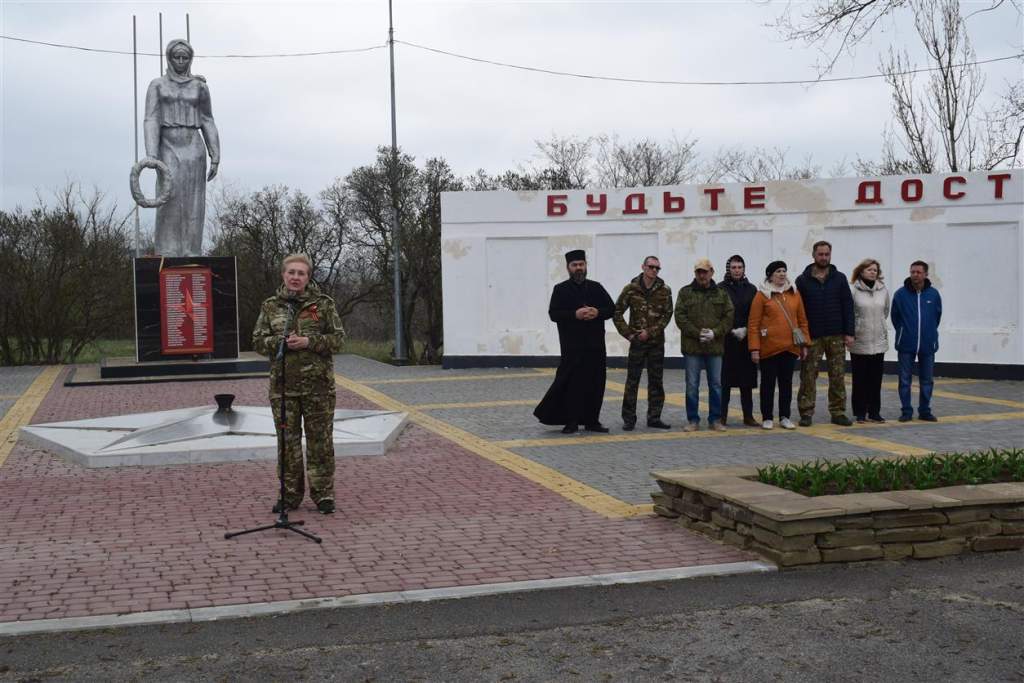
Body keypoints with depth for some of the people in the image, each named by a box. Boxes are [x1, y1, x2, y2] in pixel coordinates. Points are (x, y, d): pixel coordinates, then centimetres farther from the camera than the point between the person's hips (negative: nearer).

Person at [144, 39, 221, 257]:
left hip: (194, 149, 1)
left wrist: (215, 158, 4)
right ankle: (167, 257, -10)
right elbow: (151, 121, -3)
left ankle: (191, 256, 1)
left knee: (193, 205, -2)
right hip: (169, 150, -1)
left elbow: (207, 123, 10)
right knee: (168, 202, -11)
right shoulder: (157, 85, 5)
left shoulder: (200, 86, 9)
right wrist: (152, 155, -16)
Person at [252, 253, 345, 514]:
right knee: (287, 441, 7)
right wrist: (281, 342, -13)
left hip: (318, 384, -2)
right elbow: (258, 341, 6)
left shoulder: (324, 304, 2)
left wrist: (308, 342, -15)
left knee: (320, 440, 2)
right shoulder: (270, 306, 7)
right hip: (282, 385, 2)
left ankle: (323, 494, 12)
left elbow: (337, 338, -1)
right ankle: (290, 494, 18)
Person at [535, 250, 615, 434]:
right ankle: (571, 421, 1)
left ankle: (592, 420, 13)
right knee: (572, 383, -5)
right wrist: (575, 315, -17)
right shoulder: (561, 289, 3)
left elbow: (612, 308, 11)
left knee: (595, 382, 4)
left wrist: (597, 313, -8)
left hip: (595, 343, 3)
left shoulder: (596, 288, 12)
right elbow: (553, 313, -5)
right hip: (572, 345, -3)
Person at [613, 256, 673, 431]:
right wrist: (628, 333, -5)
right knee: (632, 380, -1)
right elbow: (617, 313, 2)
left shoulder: (664, 290, 2)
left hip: (657, 342, 2)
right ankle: (629, 419, 5)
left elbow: (667, 315, -2)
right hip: (637, 342, -2)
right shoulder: (631, 289, -1)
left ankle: (654, 418, 16)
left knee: (656, 381, 7)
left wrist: (650, 331, -12)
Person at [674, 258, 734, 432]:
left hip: (715, 347, 2)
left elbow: (729, 317, 3)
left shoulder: (721, 294, 9)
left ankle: (715, 419, 16)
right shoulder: (685, 293, 3)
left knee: (716, 384, 7)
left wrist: (715, 333, -12)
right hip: (692, 346, -1)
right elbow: (680, 317, -5)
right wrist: (697, 333, -14)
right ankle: (693, 420, 10)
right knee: (692, 386, 2)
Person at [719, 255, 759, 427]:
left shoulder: (751, 289, 11)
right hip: (726, 341, -3)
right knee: (725, 380, -1)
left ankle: (748, 416, 11)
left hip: (746, 341, 3)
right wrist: (732, 331, -11)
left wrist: (745, 329, -7)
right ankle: (722, 416, 6)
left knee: (747, 381, 5)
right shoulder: (721, 289, 1)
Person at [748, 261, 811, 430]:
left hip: (790, 347, 4)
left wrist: (804, 344, 7)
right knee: (768, 383, 5)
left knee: (787, 382, 9)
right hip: (769, 348, -4)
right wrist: (754, 348, -11)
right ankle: (767, 418, 14)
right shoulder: (762, 295, -4)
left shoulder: (794, 293, 7)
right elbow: (753, 324, -6)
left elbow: (802, 320, 11)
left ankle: (785, 417, 18)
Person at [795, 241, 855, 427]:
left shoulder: (839, 278, 7)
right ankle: (806, 413, 6)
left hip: (836, 336, 2)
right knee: (808, 376, 0)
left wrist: (849, 332, -3)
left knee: (837, 376, 5)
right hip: (812, 336, -1)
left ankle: (838, 412, 11)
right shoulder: (803, 280, 2)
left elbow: (848, 306, 5)